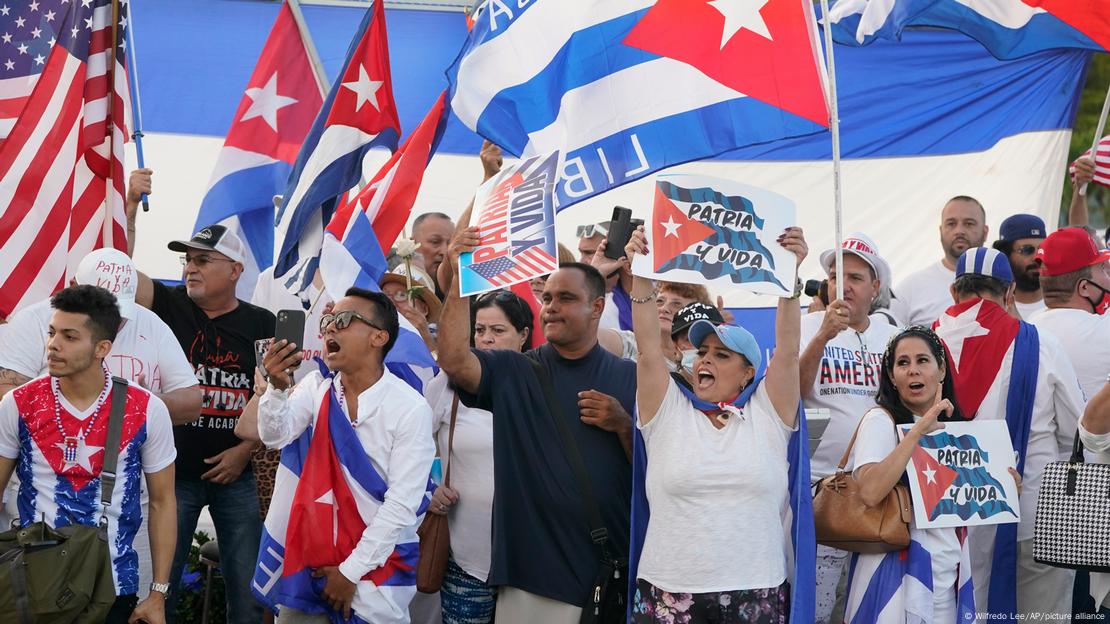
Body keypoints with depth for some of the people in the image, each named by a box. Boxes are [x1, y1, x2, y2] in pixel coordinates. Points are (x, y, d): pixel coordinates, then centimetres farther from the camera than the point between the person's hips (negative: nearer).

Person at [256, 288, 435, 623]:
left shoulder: (411, 409, -13)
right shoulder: (318, 386, 2)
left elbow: (402, 504, -14)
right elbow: (276, 437, -11)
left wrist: (351, 571, -14)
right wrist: (278, 387, -30)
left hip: (378, 559, -4)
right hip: (314, 553, 4)